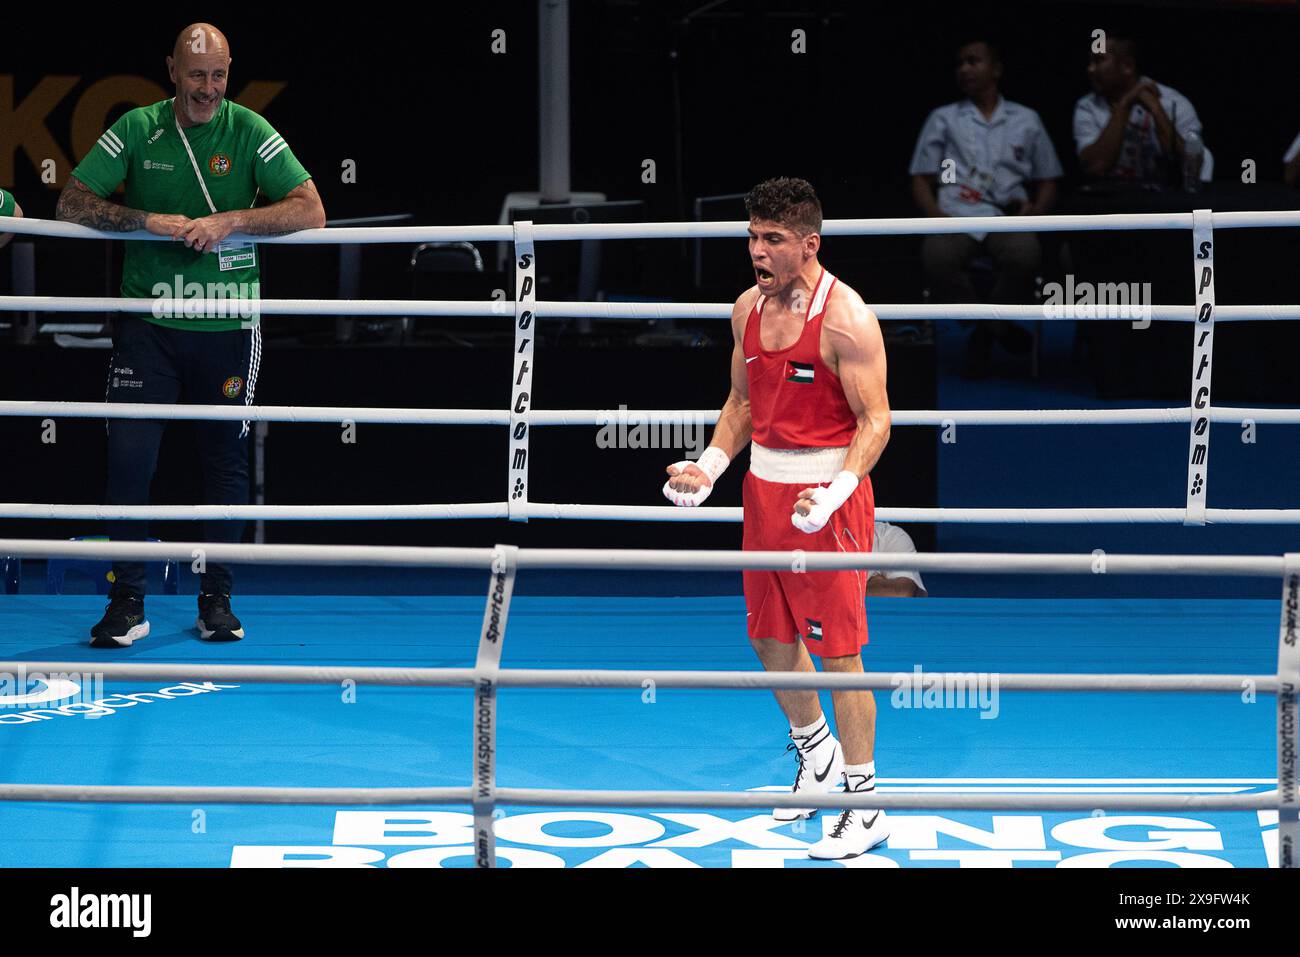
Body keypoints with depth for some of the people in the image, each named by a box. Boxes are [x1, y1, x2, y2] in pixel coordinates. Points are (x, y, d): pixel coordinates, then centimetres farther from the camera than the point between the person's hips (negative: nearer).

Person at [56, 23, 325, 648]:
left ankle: (216, 599, 17)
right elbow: (71, 204, -1)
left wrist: (230, 221, -18)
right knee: (128, 453, -8)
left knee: (226, 461, 6)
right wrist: (150, 221, -15)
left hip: (227, 326, 0)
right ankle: (127, 602, -1)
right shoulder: (136, 131, 0)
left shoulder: (250, 132, -1)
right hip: (148, 322, 0)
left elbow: (311, 211, -7)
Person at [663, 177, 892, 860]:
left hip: (828, 493, -8)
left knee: (837, 650, -5)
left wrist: (833, 495, -29)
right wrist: (710, 466, 4)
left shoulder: (845, 318, -17)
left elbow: (875, 422, -17)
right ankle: (816, 756, 40)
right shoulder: (750, 307, 6)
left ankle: (866, 805, 3)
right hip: (765, 489, 8)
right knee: (772, 639, 17)